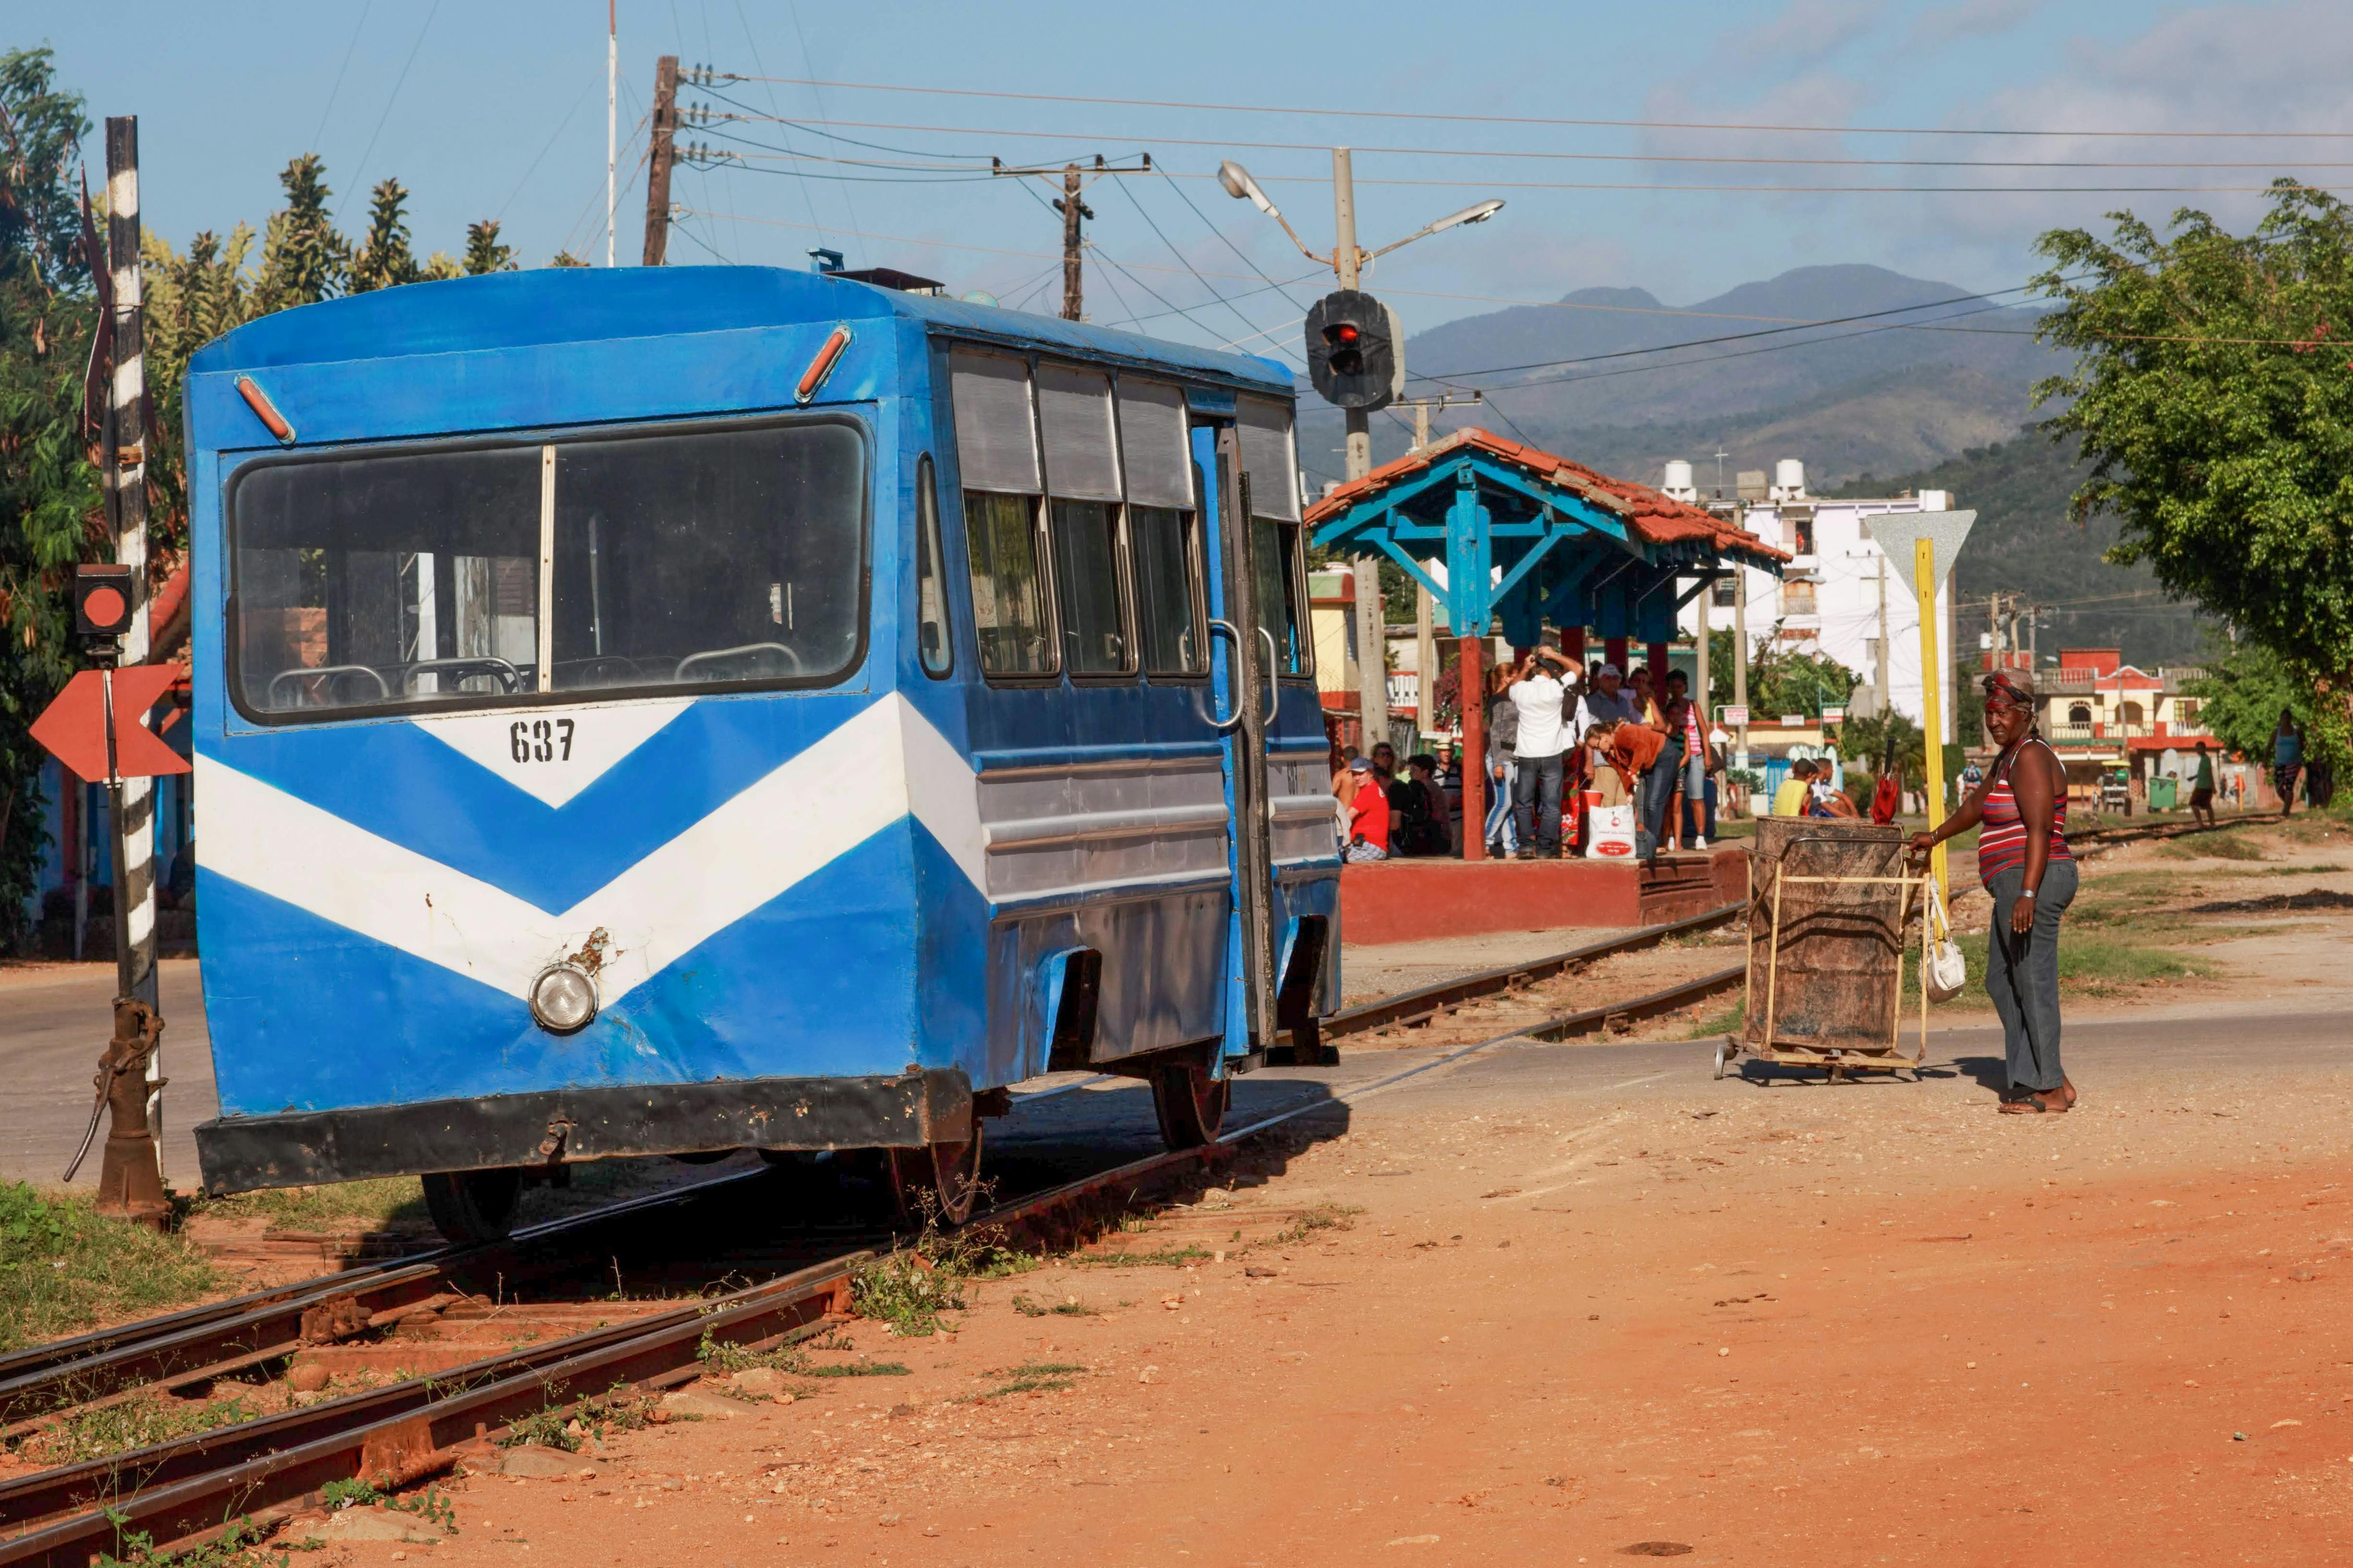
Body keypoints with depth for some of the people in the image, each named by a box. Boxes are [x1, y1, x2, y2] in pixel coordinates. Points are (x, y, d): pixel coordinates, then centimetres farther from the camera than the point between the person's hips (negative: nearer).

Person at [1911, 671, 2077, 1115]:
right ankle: (2037, 1079, 13)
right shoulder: (2008, 757, 19)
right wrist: (1936, 837, 49)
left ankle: (2050, 1090, -3)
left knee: (2034, 985, -7)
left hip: (2032, 880, -11)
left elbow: (2040, 829, -22)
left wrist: (2027, 894, -29)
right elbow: (1978, 803, 36)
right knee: (2001, 982, 13)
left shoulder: (2031, 758, -13)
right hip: (2015, 885, 11)